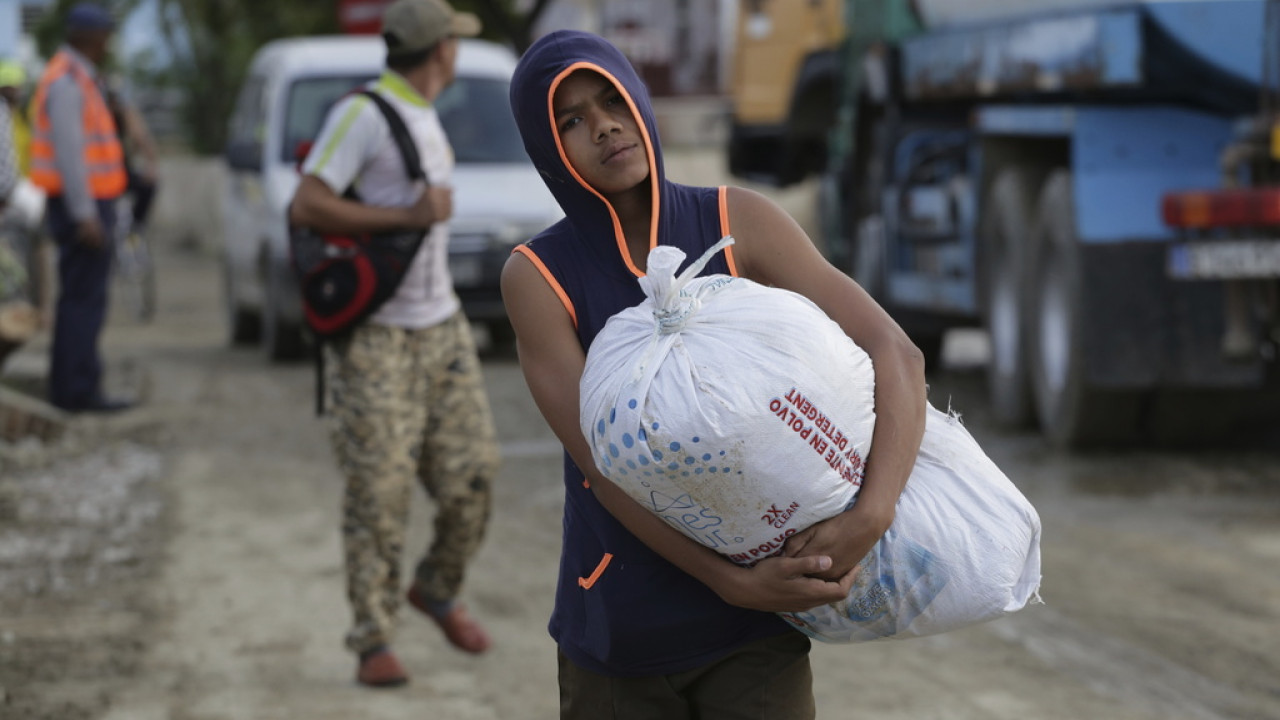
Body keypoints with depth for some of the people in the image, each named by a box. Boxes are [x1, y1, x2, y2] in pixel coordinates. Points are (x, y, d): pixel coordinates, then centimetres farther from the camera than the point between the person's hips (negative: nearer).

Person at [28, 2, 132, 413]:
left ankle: (67, 388, 17)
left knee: (77, 300, 13)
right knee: (84, 299, -10)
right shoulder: (67, 82, -15)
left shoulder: (75, 79, 18)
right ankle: (78, 390, -10)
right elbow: (69, 153, -21)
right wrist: (86, 214, -24)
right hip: (82, 206, -10)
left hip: (83, 207, 10)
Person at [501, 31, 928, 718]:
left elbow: (895, 355, -13)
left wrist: (872, 515, -30)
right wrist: (733, 583, -26)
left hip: (754, 634, 0)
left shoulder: (740, 222, -6)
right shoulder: (537, 275, -9)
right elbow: (604, 464, -16)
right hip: (619, 629, 0)